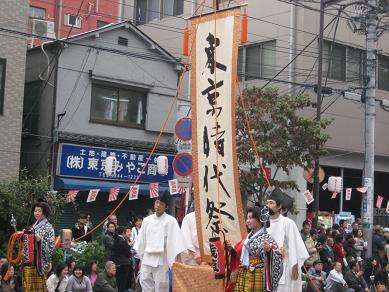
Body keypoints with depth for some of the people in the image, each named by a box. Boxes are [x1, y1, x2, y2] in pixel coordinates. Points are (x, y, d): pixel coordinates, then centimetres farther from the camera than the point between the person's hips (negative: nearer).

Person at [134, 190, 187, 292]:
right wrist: (141, 259, 15)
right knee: (145, 283, 6)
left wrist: (177, 259, -20)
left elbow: (176, 239, -12)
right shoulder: (147, 220, 10)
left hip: (161, 259, -5)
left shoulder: (170, 221, -5)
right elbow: (141, 239, 15)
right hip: (147, 258, 5)